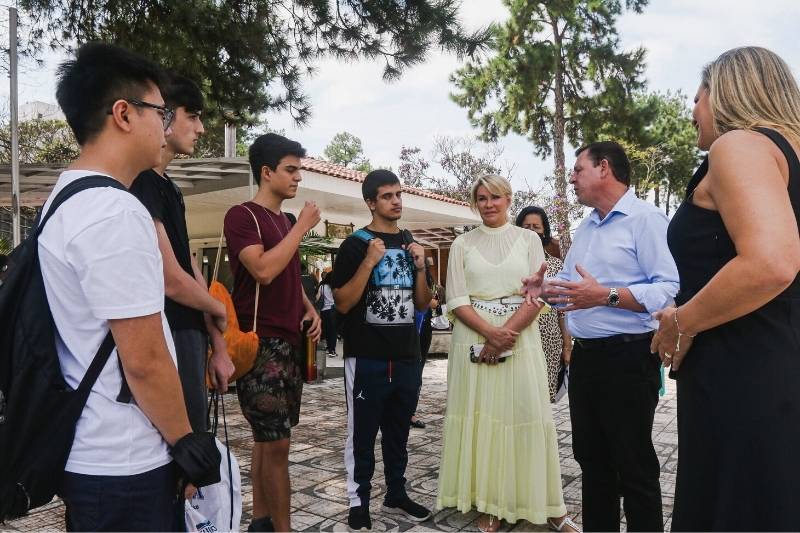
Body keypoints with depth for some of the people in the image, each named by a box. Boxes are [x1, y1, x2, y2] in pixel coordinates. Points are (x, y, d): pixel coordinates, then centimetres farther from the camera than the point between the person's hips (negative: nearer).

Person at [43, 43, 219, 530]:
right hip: (125, 466, -10)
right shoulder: (116, 212, -23)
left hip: (89, 453, 10)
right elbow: (144, 360, -24)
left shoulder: (67, 201, 9)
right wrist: (187, 443, -11)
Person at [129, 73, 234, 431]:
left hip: (189, 337, 10)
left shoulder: (170, 188, 14)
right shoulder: (141, 184, -16)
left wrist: (217, 346, 13)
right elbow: (170, 281, -21)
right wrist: (219, 310, -1)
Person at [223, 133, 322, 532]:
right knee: (276, 443, -5)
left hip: (291, 342, 8)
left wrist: (309, 308, 8)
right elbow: (264, 270, -23)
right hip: (260, 343, -8)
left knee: (268, 439, 14)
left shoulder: (286, 222, 15)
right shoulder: (242, 216, -9)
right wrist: (302, 227, -14)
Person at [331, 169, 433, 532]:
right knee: (362, 433, 4)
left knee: (399, 431, 17)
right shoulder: (355, 244, -5)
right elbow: (342, 303, -12)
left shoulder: (410, 245, 12)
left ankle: (396, 494, 31)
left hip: (407, 356, 6)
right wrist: (369, 262, -21)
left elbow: (422, 303, 13)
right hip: (366, 357, -5)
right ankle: (358, 501, 19)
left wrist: (420, 268, -3)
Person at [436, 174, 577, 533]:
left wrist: (506, 335, -14)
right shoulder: (462, 244, 7)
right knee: (480, 418, 3)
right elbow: (456, 300, -1)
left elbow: (537, 296, -2)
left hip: (520, 338, 0)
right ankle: (490, 504, 15)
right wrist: (491, 333, -15)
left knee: (526, 418, 1)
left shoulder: (529, 239, 6)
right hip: (474, 339, 1)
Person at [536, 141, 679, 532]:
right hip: (584, 357, 9)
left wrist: (606, 296, -28)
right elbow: (568, 281, 22)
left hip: (628, 358, -8)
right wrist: (546, 289, 1)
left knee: (634, 467, 5)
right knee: (591, 459, 19)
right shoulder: (585, 226, 15)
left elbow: (670, 288, -22)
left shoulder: (645, 219, -12)